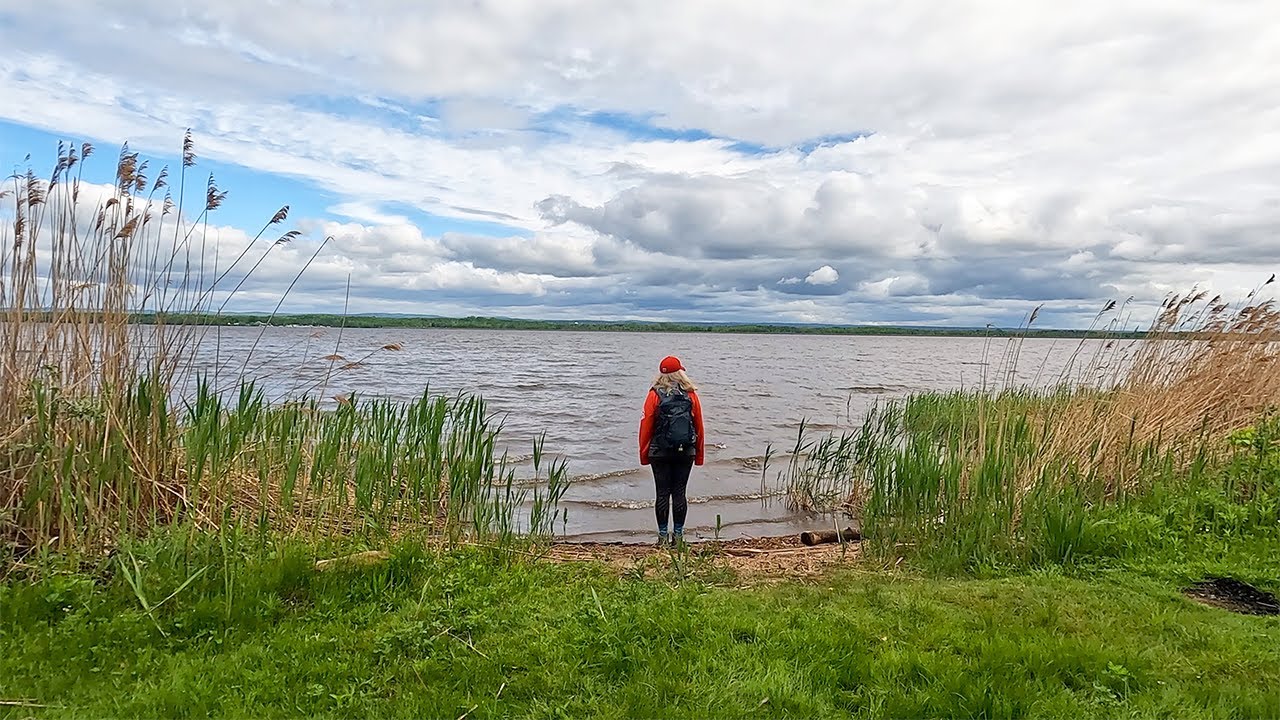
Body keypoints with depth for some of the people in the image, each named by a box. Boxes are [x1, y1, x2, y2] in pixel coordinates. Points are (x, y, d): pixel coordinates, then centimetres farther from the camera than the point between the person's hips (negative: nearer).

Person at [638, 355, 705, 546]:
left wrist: (644, 454, 5)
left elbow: (646, 426, -4)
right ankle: (678, 535, 11)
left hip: (660, 453, -1)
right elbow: (699, 427, 4)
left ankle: (663, 535, 8)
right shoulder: (691, 395, 1)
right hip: (686, 453, 2)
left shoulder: (655, 395, -5)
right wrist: (699, 455, 13)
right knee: (679, 493, 7)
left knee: (662, 494, 4)